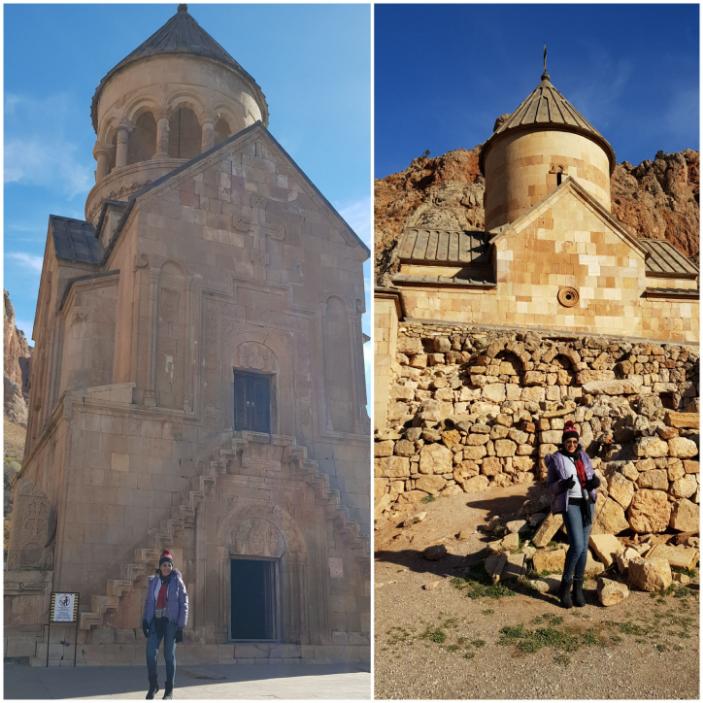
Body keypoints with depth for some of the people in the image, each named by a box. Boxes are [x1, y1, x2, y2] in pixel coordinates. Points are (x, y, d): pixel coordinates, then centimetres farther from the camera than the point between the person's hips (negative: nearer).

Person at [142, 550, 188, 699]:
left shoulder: (177, 582, -3)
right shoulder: (153, 581, 6)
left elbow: (184, 605, -3)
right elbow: (148, 602, 13)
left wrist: (181, 626, -8)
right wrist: (145, 621, 3)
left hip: (171, 622, -3)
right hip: (155, 621, 3)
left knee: (169, 655, 2)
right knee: (150, 653, -8)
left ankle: (169, 690, 13)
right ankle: (153, 685, 11)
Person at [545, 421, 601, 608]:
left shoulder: (583, 456, 12)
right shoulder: (556, 459, -1)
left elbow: (591, 475, 18)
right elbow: (551, 485, -1)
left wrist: (595, 481, -6)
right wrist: (563, 484, -22)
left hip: (587, 502, 5)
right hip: (570, 504, -5)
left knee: (584, 547, 5)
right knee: (577, 545, -17)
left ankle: (578, 587, 15)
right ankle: (565, 586, -2)